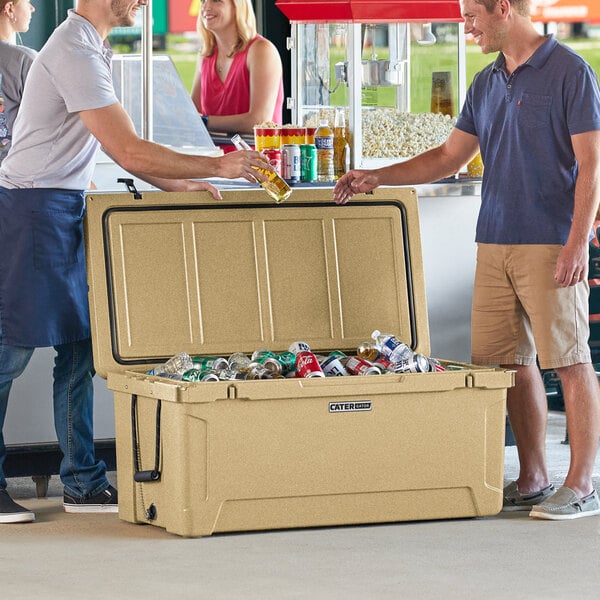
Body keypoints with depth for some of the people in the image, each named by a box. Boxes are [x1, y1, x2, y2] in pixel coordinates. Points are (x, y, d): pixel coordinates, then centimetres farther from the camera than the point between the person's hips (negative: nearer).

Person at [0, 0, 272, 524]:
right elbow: (130, 152, -22)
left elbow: (118, 147, 21)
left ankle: (83, 481, 12)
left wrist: (178, 185, 13)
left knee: (78, 347, 8)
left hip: (65, 210, 10)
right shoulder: (76, 53, -18)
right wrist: (218, 166, -15)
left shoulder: (89, 49, 15)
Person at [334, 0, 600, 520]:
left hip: (550, 244, -7)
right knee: (509, 361, 6)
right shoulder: (486, 84, 16)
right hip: (494, 243, 7)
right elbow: (450, 156, 22)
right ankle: (533, 478, 15)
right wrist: (377, 178, 15)